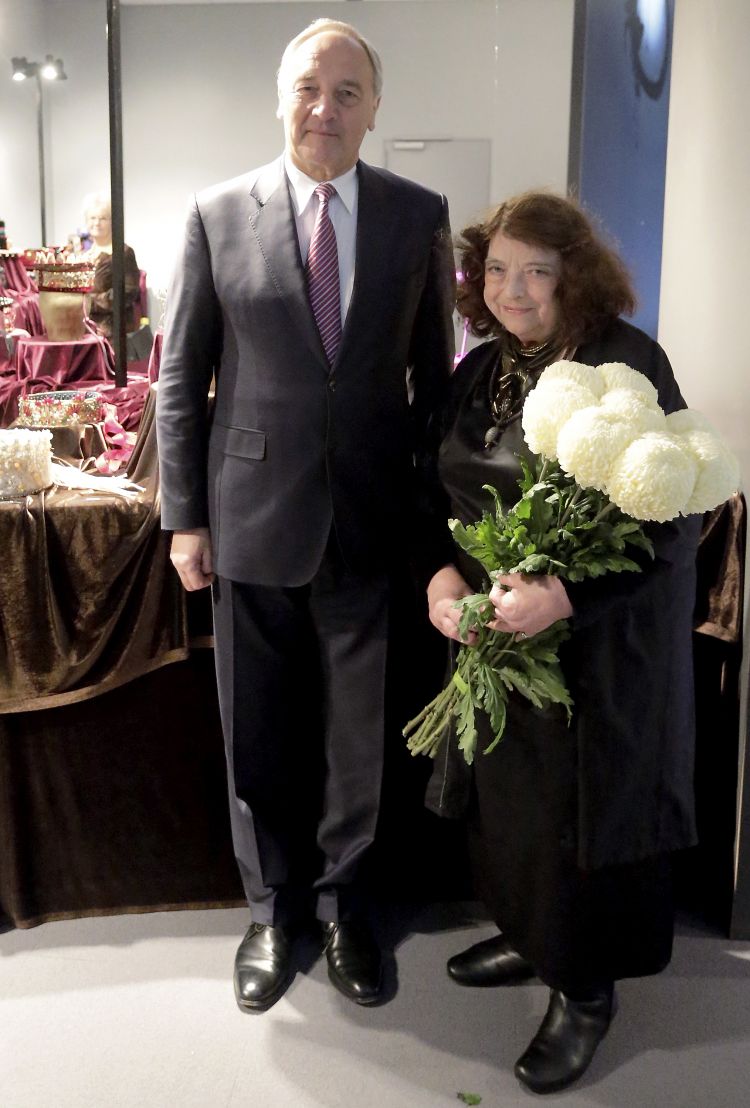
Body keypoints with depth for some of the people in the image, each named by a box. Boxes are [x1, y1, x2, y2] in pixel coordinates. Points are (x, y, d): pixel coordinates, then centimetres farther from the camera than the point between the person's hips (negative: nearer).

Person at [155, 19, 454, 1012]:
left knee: (360, 735, 12)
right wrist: (184, 516, -1)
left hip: (374, 520, 1)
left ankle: (341, 902, 35)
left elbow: (433, 373, 6)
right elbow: (181, 379, 2)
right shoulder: (220, 214, 0)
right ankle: (273, 909, 34)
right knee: (258, 736, 11)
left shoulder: (420, 215, 2)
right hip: (253, 518, 0)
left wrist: (434, 508, 4)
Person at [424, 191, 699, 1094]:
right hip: (492, 630, 6)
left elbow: (673, 520, -17)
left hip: (601, 638, -6)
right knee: (504, 786, 16)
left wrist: (563, 597, -27)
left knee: (585, 802, 5)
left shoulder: (628, 365, -15)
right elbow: (447, 489, 13)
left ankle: (585, 988, 27)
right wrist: (443, 573, -6)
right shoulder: (481, 369, 6)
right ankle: (529, 935, 42)